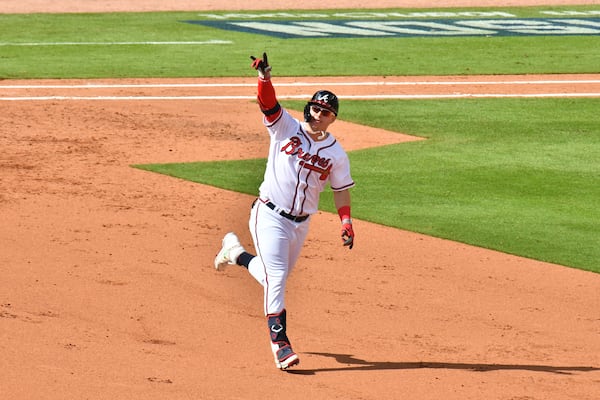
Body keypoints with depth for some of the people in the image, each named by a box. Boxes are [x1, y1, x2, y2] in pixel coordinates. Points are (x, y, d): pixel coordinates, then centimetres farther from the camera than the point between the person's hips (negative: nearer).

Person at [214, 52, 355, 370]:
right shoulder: (285, 127, -4)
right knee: (275, 278, -13)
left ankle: (236, 253, 40)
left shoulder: (336, 153, 3)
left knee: (278, 276, 15)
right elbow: (268, 103, -20)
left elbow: (341, 190, 9)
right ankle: (280, 343, -12)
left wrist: (346, 223, -4)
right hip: (270, 216, -4)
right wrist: (264, 77, -40)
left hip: (300, 222, 4)